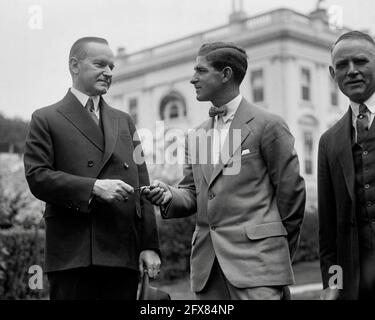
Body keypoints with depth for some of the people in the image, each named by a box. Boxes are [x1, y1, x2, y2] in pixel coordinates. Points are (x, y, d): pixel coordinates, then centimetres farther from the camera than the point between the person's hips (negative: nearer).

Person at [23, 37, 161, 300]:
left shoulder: (124, 121, 19)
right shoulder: (46, 119, 5)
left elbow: (141, 185, 13)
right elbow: (37, 177, -6)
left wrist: (150, 245, 5)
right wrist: (93, 187, -17)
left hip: (124, 254, 4)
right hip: (73, 255, -4)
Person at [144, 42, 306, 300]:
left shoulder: (268, 125, -4)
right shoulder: (197, 136, 15)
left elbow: (291, 190, -2)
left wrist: (280, 254, 7)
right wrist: (169, 196, -6)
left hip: (256, 259, -6)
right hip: (207, 264, 6)